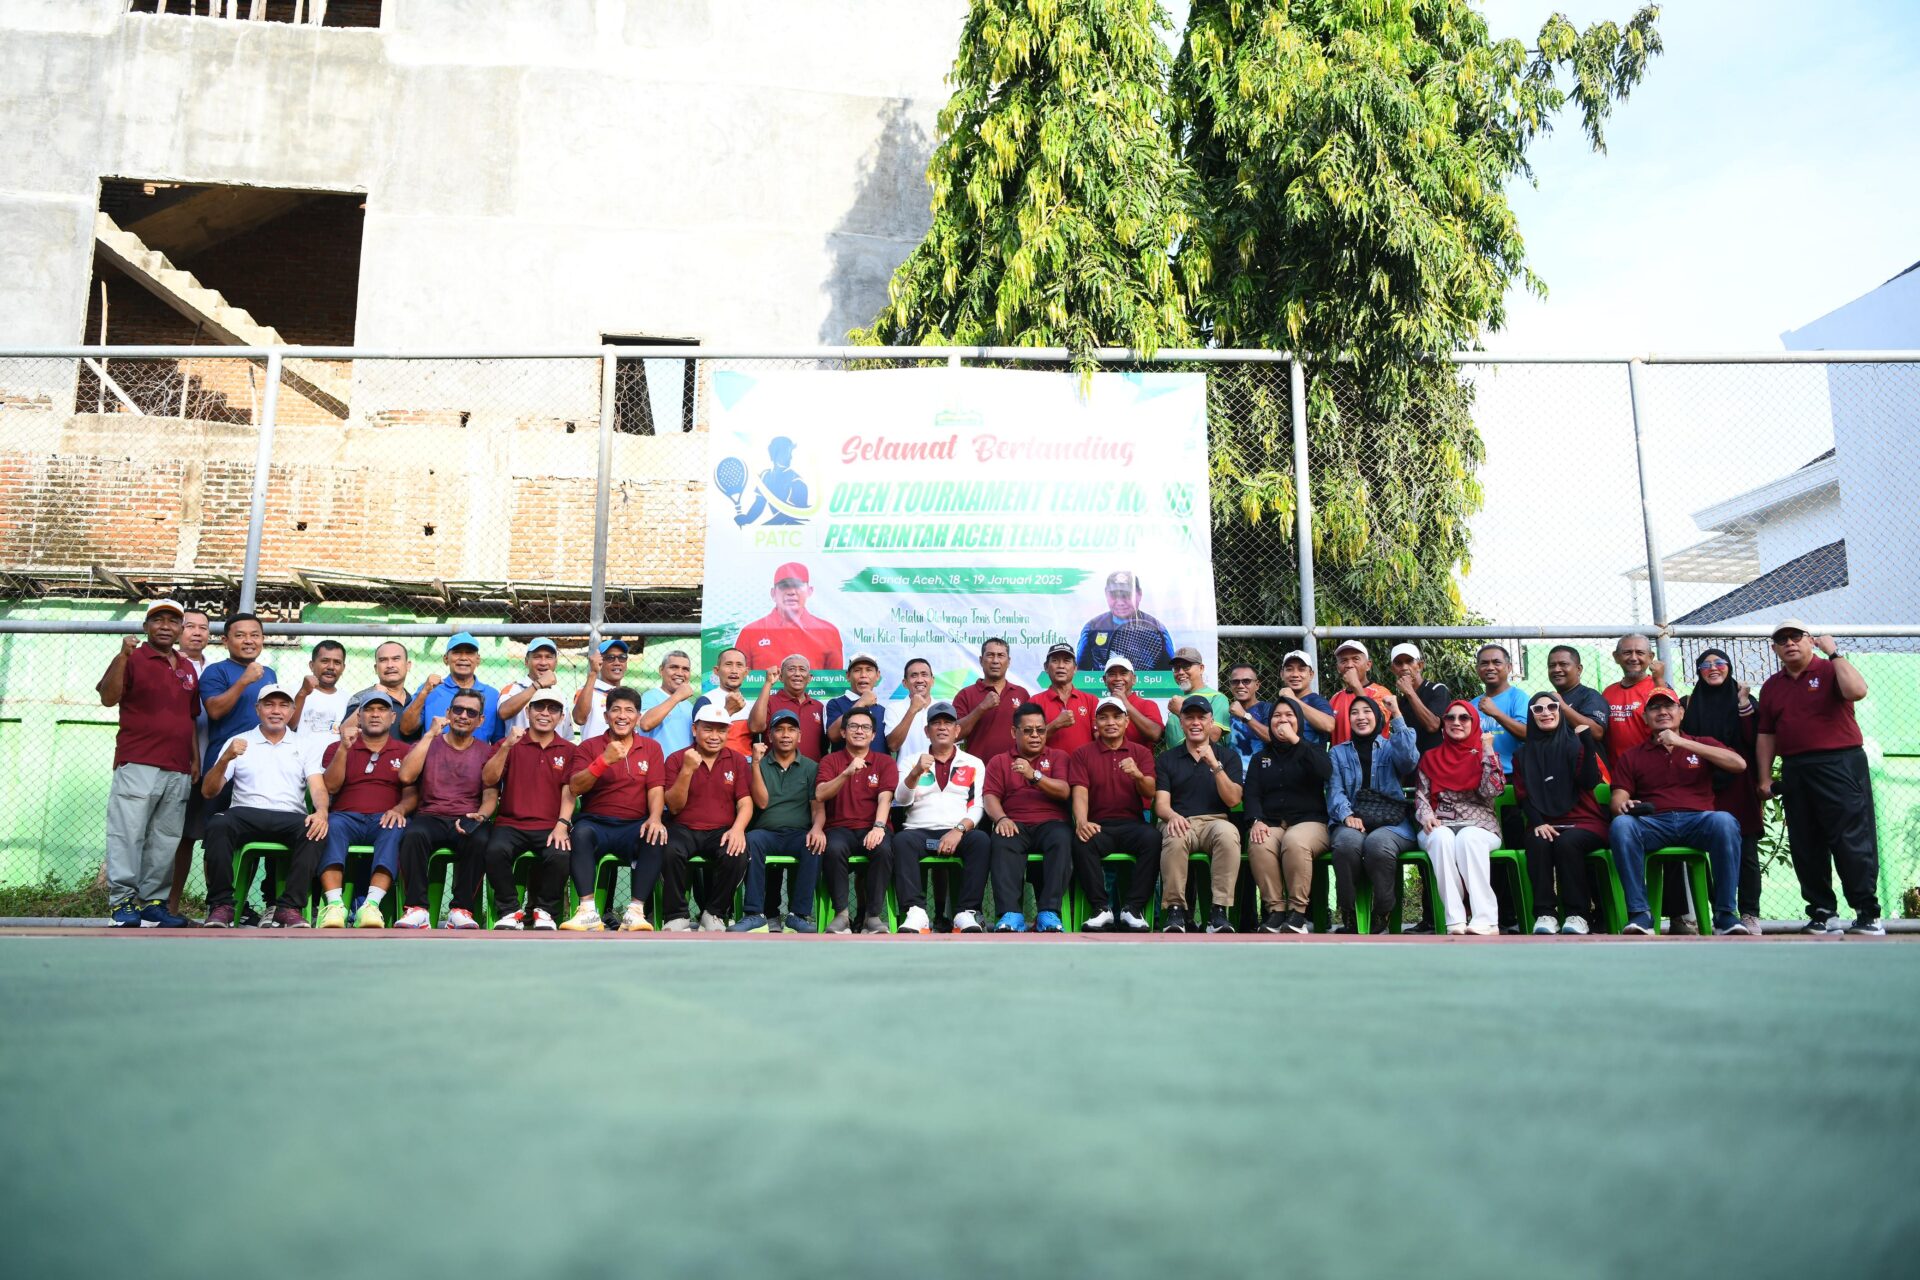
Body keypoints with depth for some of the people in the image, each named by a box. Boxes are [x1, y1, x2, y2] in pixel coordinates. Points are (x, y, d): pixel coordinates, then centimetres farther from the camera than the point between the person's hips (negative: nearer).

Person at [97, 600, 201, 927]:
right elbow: (108, 698, -11)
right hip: (137, 765, -5)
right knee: (128, 833, -8)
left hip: (178, 771, 5)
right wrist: (123, 655, -21)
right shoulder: (132, 660, 3)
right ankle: (122, 902, -5)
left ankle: (153, 902, 7)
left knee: (166, 840, 3)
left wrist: (195, 759, 15)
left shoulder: (188, 669, 20)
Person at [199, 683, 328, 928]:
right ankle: (221, 905, -23)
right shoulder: (238, 743, 16)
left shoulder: (304, 744, 18)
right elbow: (208, 791, 9)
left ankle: (289, 907, -28)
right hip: (246, 814, 0)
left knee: (315, 831, -33)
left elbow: (318, 787, 4)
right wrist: (226, 759, -10)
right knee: (217, 824, -33)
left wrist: (321, 812, -19)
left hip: (290, 817, 0)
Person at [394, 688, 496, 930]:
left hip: (467, 821, 0)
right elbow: (406, 776, -3)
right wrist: (430, 734, -2)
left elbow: (491, 795, 6)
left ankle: (461, 910, -25)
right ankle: (417, 909, -28)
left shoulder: (486, 753, 16)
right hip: (430, 818, 0)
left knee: (480, 841, -35)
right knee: (414, 834, -35)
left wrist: (481, 815, -17)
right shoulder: (427, 744, 16)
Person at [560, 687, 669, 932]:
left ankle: (635, 911, -33)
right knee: (581, 832, -35)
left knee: (656, 837, -32)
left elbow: (656, 789, 1)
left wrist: (655, 818, -20)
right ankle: (588, 912, -38)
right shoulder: (588, 746, 9)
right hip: (596, 824, 0)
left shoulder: (651, 748, 13)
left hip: (634, 826, 1)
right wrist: (604, 760, -19)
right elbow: (575, 787, -4)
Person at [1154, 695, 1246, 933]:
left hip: (1215, 821, 0)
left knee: (1228, 833, -36)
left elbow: (1232, 800, 1)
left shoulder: (1228, 757, 15)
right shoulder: (1167, 758, 16)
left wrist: (1215, 765, -11)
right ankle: (1175, 909, -27)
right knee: (1174, 838, -37)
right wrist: (1172, 816, -19)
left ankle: (1219, 911, -31)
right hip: (1180, 822, 0)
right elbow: (1161, 803, 6)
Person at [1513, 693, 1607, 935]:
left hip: (1583, 822, -1)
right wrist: (1538, 823, -11)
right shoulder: (1523, 754, 16)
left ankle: (1577, 913, -26)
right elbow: (1523, 795, 7)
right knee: (1538, 843, -32)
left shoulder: (1575, 744, 9)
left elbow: (1590, 782, -7)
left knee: (1566, 842, -34)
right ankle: (1545, 913, -29)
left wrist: (1587, 742, -15)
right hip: (1543, 825, 2)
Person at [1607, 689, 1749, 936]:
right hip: (1652, 824, 0)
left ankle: (1725, 915, -27)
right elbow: (1619, 798, 10)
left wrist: (1683, 743, -2)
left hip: (1698, 821, 0)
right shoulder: (1631, 757, 22)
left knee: (1724, 821, -34)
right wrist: (1623, 806, -17)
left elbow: (1739, 764, 3)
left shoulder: (1702, 745, 22)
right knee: (1620, 824, -33)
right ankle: (1639, 914, -30)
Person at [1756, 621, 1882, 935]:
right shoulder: (1771, 686, 16)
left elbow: (1857, 691, -21)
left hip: (1840, 765, -6)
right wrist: (1765, 777, 12)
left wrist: (1833, 653, -12)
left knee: (1851, 840, -7)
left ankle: (1868, 913, -2)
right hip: (1795, 773, 6)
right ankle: (1822, 913, 13)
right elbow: (1767, 734, 17)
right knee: (1806, 847, 6)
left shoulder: (1830, 671, 1)